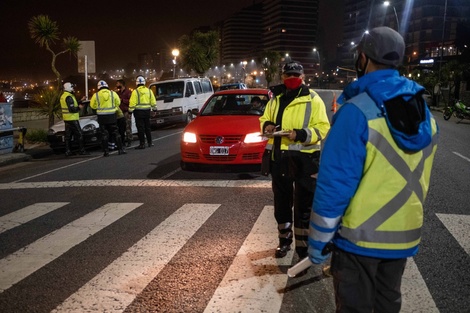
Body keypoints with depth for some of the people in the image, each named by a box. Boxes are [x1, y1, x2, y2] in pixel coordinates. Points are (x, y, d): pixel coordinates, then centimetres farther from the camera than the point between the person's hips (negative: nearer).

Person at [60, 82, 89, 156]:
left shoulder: (63, 96, 15)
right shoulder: (69, 97, -17)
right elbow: (72, 109, -23)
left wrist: (80, 102, 11)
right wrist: (79, 107, -8)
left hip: (66, 119, 10)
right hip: (72, 119, -10)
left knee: (68, 135, 10)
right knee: (79, 134, -4)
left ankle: (68, 151, 11)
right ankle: (82, 151, -3)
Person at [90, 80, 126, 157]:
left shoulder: (96, 95, -4)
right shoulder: (113, 93, -1)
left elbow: (92, 106, 3)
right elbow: (118, 103, 8)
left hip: (102, 117, -1)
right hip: (112, 116, 1)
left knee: (104, 134, 4)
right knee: (115, 133, 9)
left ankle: (106, 151, 3)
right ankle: (120, 149, 8)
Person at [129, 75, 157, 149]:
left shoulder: (135, 91, -8)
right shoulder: (149, 91, 6)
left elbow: (132, 102, -12)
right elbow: (153, 101, 9)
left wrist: (130, 110, -5)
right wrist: (154, 108, 19)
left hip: (138, 111, -5)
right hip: (147, 111, 5)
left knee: (140, 128, -2)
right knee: (147, 127, 15)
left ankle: (142, 144, -2)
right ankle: (150, 142, 19)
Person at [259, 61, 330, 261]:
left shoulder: (313, 99, -5)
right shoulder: (275, 99, 13)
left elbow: (322, 128, -11)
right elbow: (264, 119, 22)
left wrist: (300, 134, -26)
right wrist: (266, 126, -2)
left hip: (304, 158, -5)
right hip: (279, 157, 6)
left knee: (303, 206, 3)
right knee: (281, 203, 16)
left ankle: (303, 246, 15)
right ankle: (284, 240, 32)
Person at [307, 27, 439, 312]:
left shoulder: (357, 111, -20)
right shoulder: (424, 114, 3)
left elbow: (336, 182, -20)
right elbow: (418, 179, 11)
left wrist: (318, 239, -12)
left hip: (360, 236, -6)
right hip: (404, 235, 6)